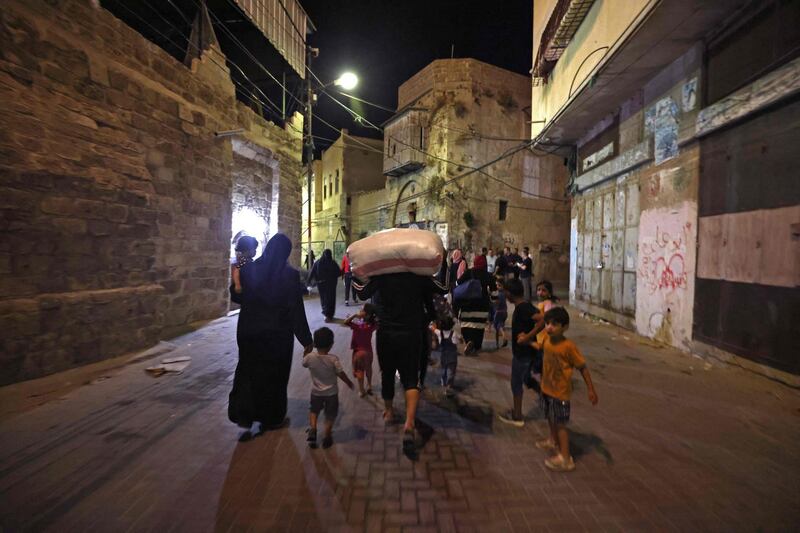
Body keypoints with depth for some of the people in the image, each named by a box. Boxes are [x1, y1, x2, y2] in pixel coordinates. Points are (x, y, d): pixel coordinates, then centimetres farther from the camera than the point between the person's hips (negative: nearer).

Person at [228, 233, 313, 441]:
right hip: (277, 334, -2)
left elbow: (236, 296, 6)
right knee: (275, 375, 15)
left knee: (248, 371, 20)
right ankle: (272, 418, 31)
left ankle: (245, 416, 20)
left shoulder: (248, 268, -6)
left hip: (249, 331, 3)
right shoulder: (290, 274, -17)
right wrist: (306, 340, -8)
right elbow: (297, 310, -16)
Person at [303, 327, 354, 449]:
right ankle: (327, 437, 22)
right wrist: (349, 382, 0)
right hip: (331, 392, -2)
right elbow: (340, 374, -16)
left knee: (313, 410, 27)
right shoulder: (333, 359, -23)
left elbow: (304, 363, 5)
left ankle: (312, 429, 10)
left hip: (316, 392, 2)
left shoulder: (310, 357, -18)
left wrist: (307, 351, 16)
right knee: (330, 415, 17)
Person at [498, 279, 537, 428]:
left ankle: (517, 417, 20)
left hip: (521, 352, -9)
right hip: (525, 351, 9)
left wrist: (529, 337, -27)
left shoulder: (522, 309, -24)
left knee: (516, 384, 6)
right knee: (526, 378, 23)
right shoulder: (525, 306, 4)